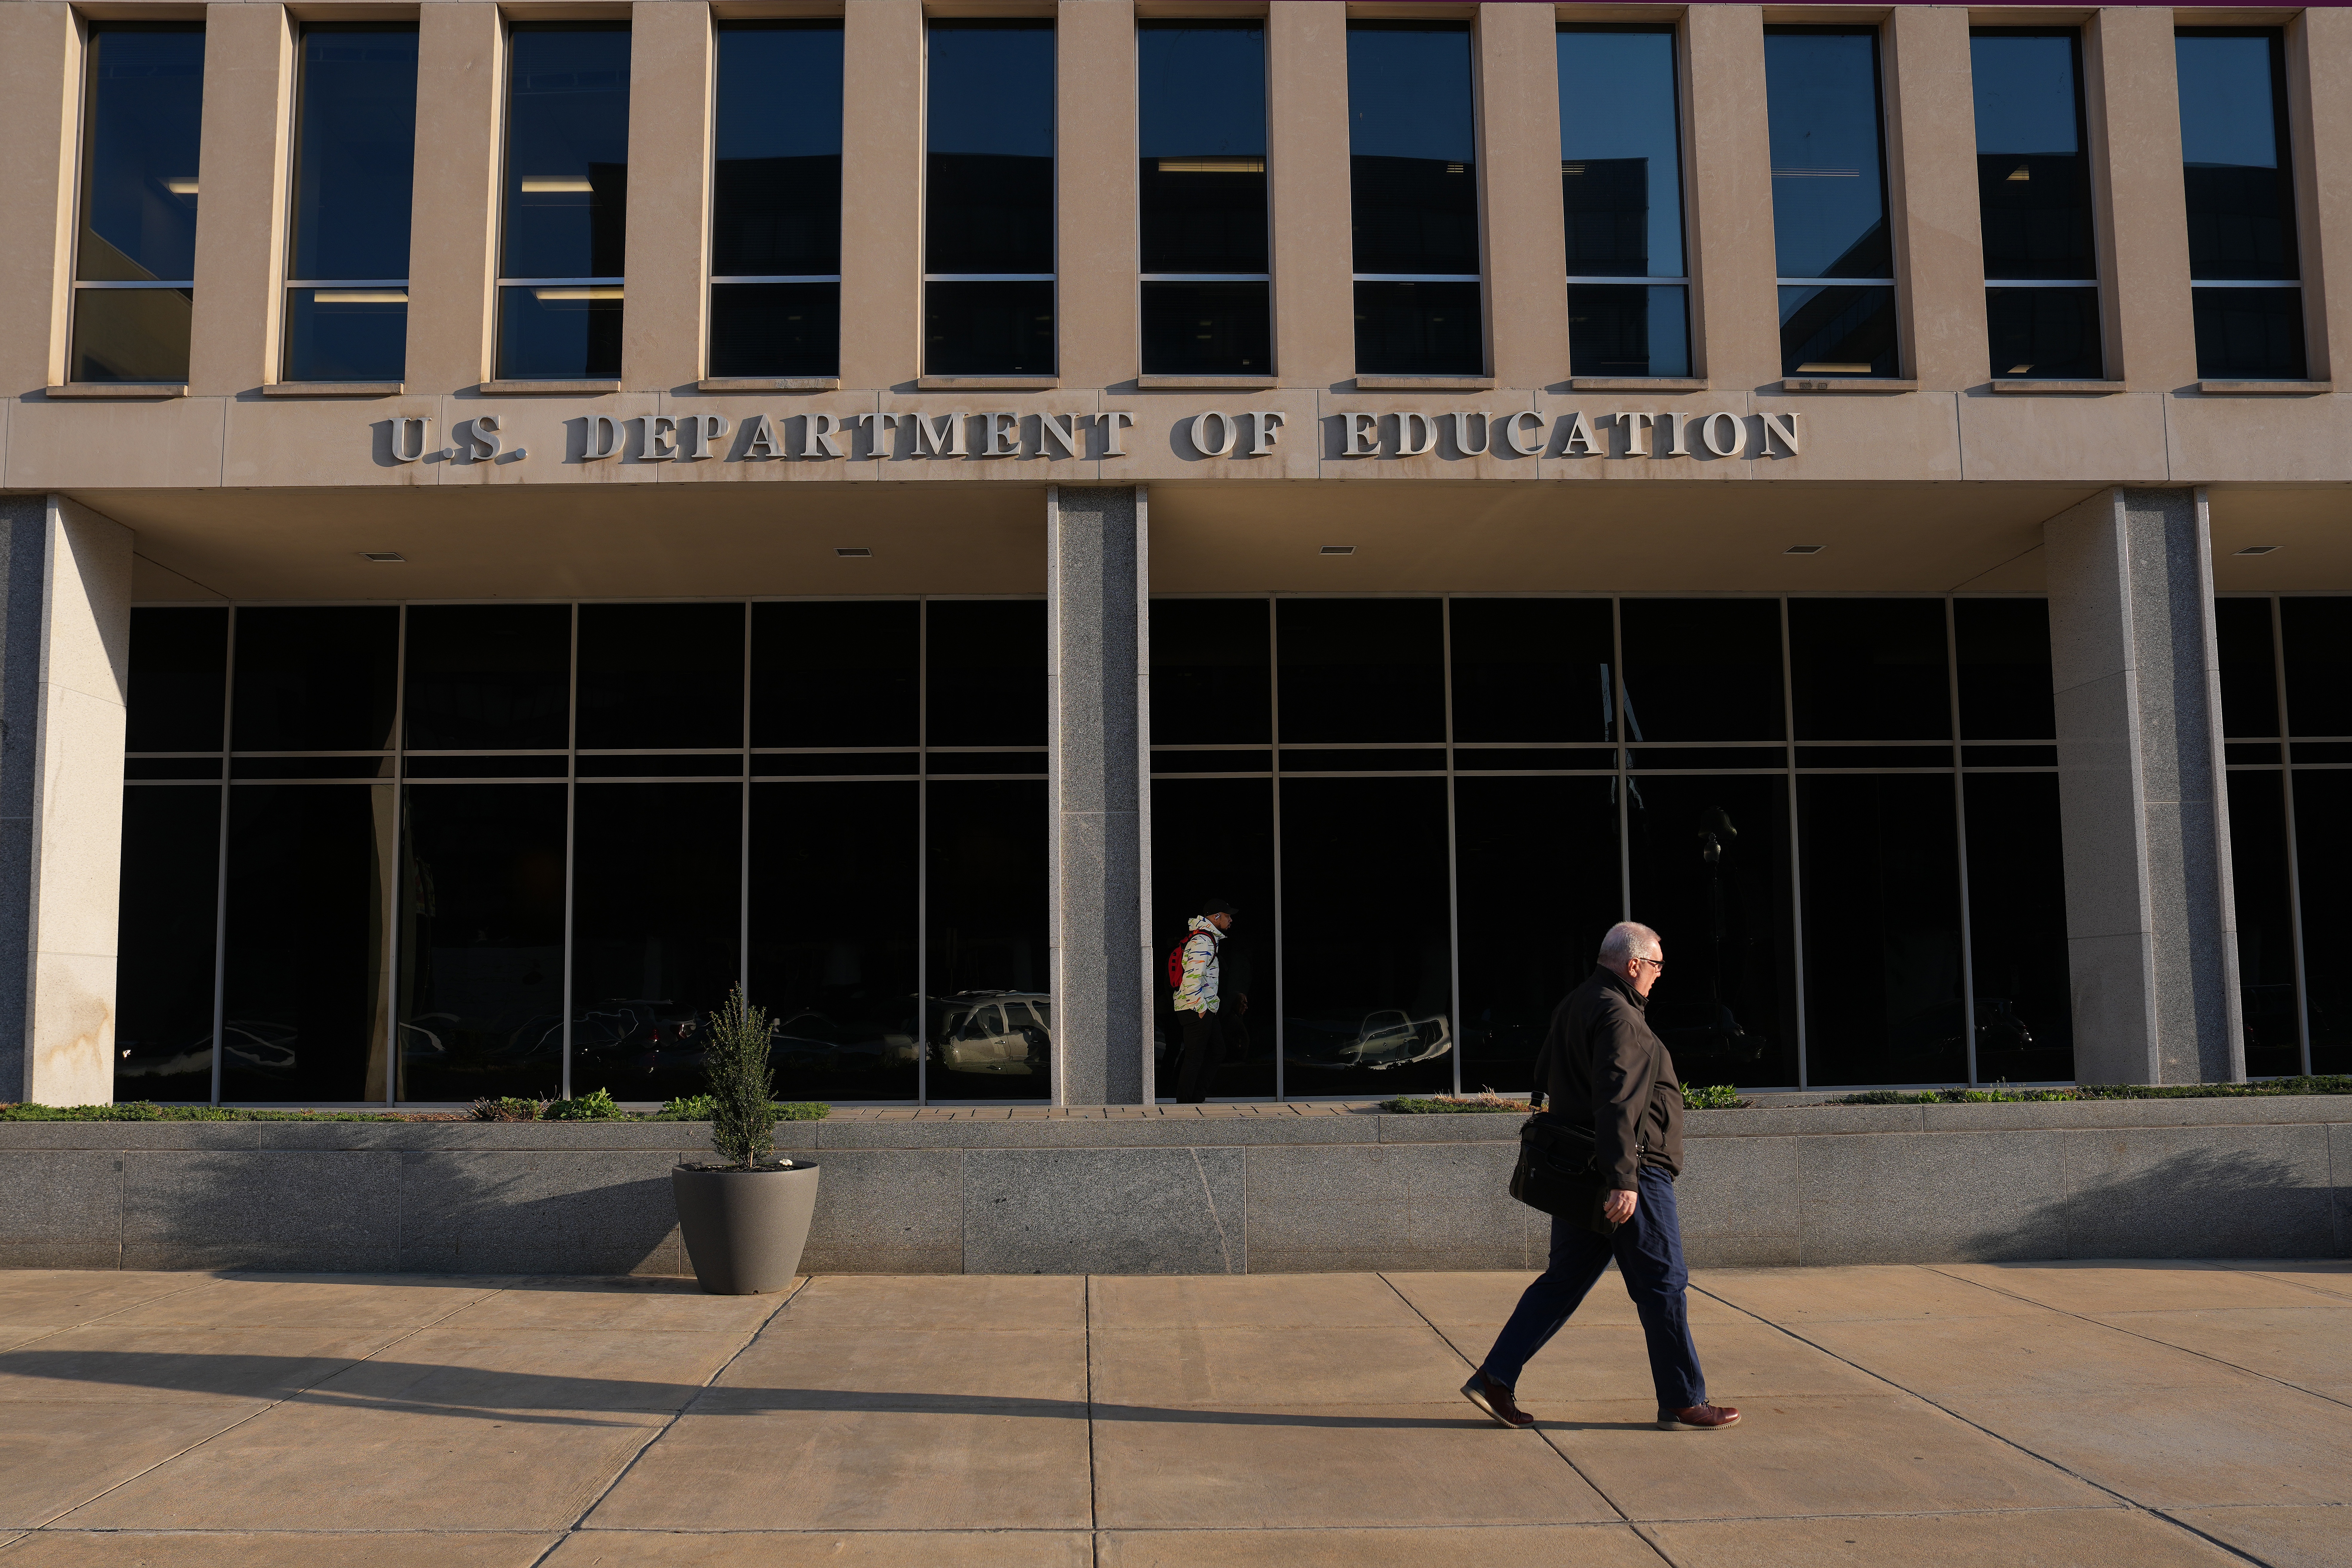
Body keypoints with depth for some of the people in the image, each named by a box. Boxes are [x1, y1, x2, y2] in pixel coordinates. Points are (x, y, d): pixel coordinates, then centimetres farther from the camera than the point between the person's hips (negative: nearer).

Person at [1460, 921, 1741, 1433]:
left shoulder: (1574, 1007, 15)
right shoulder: (1618, 1016, -16)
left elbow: (1544, 1078, 23)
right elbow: (1617, 1103, -24)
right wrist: (1623, 1180, -27)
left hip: (1578, 1176, 9)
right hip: (1634, 1175, -9)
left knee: (1565, 1280, 12)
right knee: (1662, 1285, 2)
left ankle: (1494, 1378, 9)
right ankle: (1683, 1403, 11)